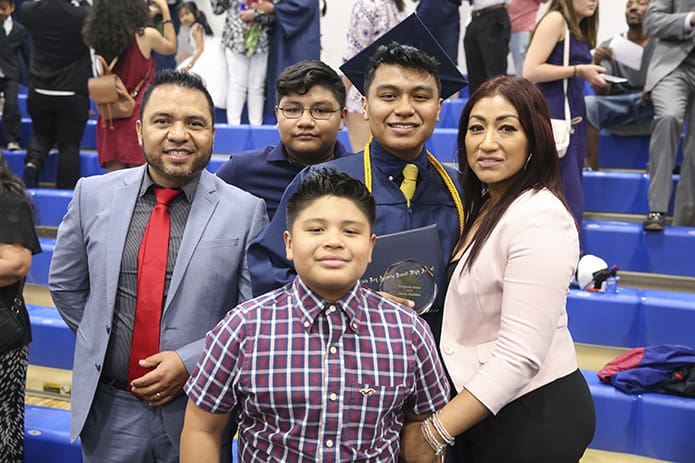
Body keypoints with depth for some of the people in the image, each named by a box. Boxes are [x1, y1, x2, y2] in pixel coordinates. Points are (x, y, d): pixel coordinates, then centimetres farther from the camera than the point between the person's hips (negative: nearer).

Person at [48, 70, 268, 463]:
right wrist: (104, 342, 8)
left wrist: (189, 361, -14)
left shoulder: (247, 211, -10)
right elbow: (66, 285, 11)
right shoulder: (93, 195, -1)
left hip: (199, 413, -2)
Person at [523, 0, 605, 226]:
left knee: (570, 201, 10)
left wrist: (591, 72, 6)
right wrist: (578, 70, -13)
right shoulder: (555, 19, -6)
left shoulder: (579, 30, 19)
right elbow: (530, 72, -15)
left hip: (573, 120, 9)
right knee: (569, 202, -11)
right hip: (554, 120, -9)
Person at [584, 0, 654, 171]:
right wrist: (597, 64, -22)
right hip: (617, 109, 1)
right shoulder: (609, 47, 9)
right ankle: (591, 171, -23)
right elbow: (602, 92, -2)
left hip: (654, 107, -1)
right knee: (585, 104, -27)